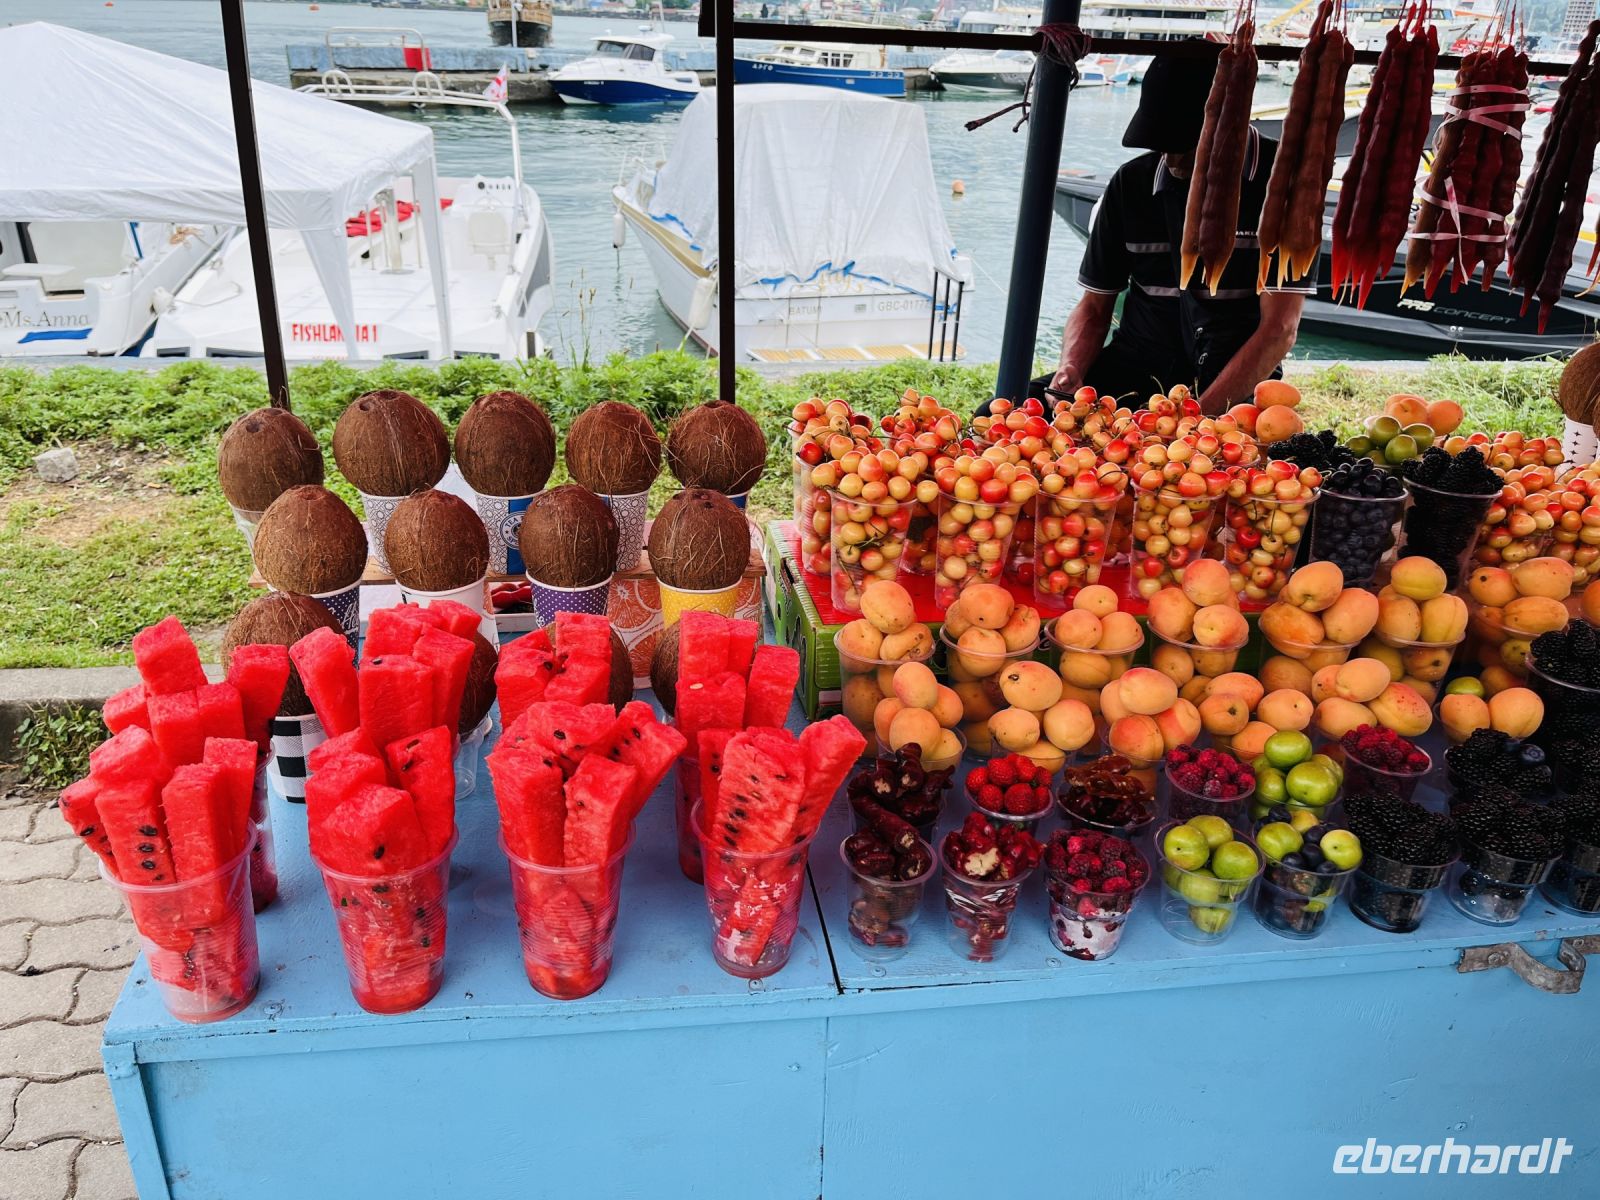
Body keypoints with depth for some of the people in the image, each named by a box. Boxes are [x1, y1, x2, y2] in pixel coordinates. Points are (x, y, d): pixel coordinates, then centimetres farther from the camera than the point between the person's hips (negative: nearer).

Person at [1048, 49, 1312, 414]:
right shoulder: (1131, 182, 7)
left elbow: (1279, 329, -12)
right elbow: (1094, 306, 11)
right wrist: (1071, 369, -12)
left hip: (1242, 380, -4)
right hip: (1136, 367, 4)